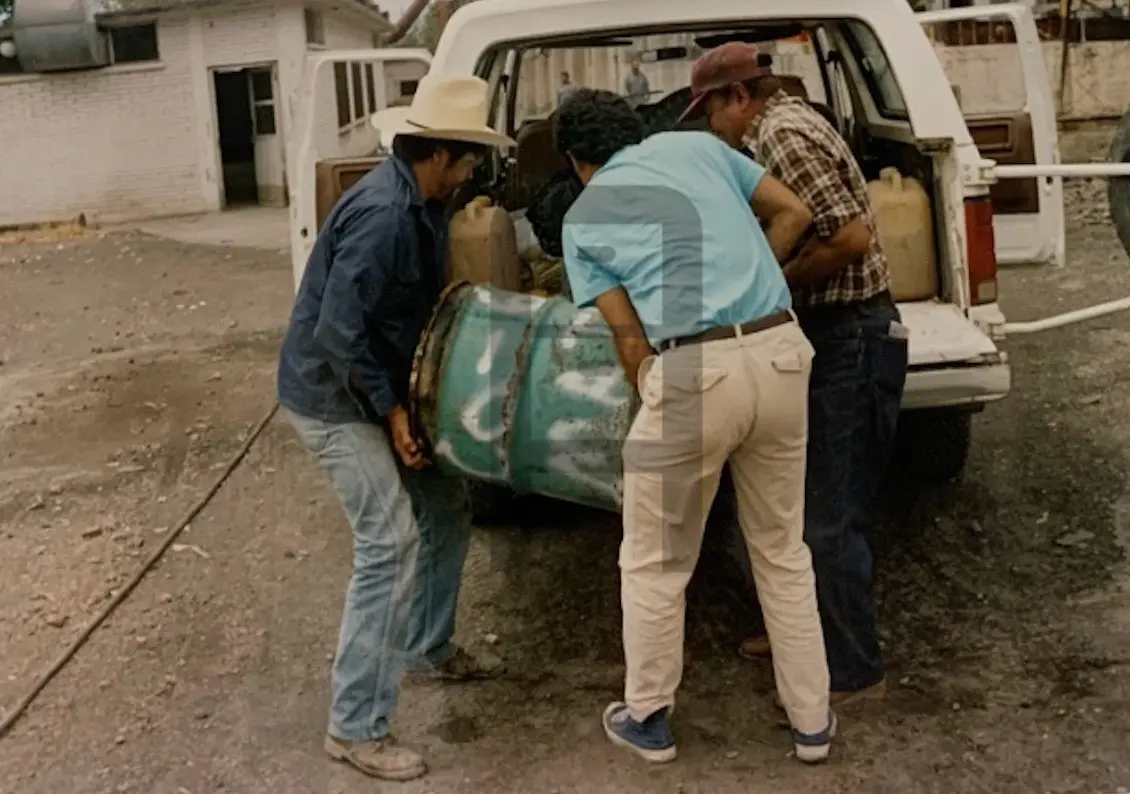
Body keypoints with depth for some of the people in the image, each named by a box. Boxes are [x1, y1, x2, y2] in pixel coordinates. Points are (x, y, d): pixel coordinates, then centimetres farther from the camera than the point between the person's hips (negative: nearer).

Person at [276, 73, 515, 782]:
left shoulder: (421, 203, 4)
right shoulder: (384, 214, -27)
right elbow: (338, 332, -29)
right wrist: (392, 409, -20)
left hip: (375, 392, 10)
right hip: (333, 398, -10)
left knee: (446, 507, 17)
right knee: (392, 543, -14)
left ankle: (432, 648, 36)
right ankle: (356, 727, -5)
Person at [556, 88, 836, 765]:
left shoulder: (583, 219, 10)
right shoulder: (698, 145, 18)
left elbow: (632, 337, 5)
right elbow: (794, 212, 19)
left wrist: (652, 405, 19)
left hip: (694, 371, -4)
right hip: (781, 352, 4)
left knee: (655, 564, 16)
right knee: (782, 551, 20)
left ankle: (649, 719, 31)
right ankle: (813, 721, 31)